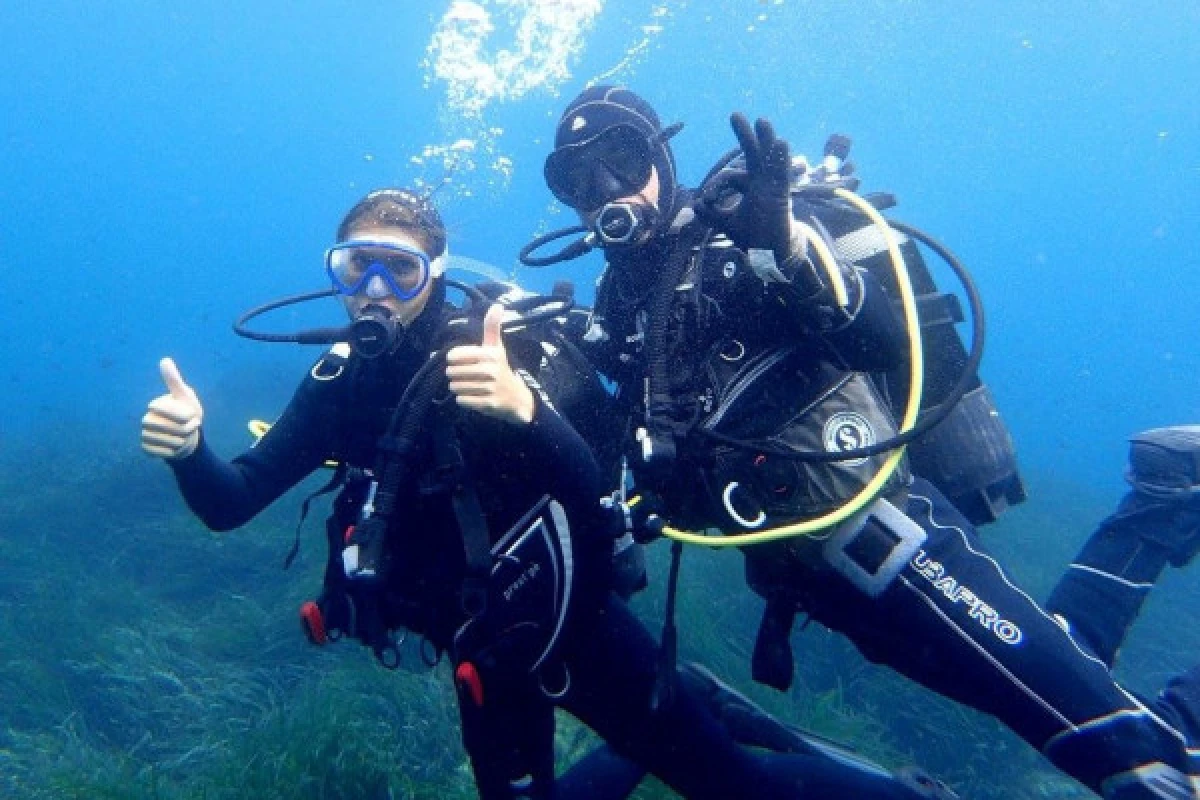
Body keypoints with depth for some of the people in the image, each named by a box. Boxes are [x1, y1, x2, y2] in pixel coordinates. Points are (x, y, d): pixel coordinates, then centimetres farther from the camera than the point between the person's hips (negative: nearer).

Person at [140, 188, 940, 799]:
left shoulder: (507, 346, -20)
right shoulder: (338, 381, -5)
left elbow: (600, 495, -32)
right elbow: (230, 504, -4)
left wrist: (527, 410, -52)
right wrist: (189, 450, -26)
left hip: (568, 623, -5)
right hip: (485, 643, 6)